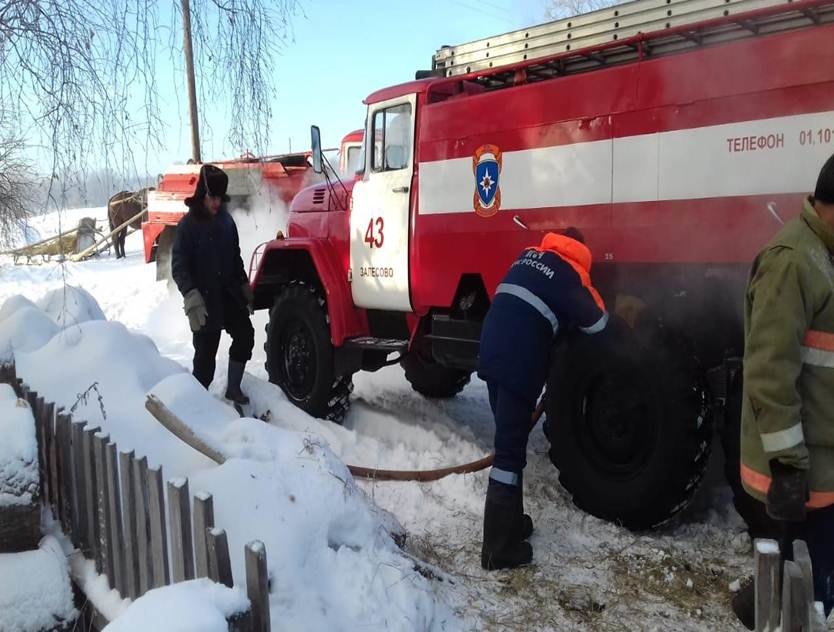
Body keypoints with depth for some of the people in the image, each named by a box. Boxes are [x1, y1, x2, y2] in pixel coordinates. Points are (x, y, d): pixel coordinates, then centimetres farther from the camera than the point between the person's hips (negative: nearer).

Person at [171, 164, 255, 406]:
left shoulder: (226, 220, 8)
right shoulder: (188, 225, -9)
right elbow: (179, 266, -16)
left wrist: (245, 286, 17)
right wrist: (191, 296, -29)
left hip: (229, 293, 5)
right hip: (205, 299, -5)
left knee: (245, 335, 2)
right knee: (205, 352, -1)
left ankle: (233, 388, 18)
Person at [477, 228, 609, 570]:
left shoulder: (529, 256, 22)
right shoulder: (569, 273, 3)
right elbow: (597, 321, 9)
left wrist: (564, 314, 28)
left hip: (491, 350, 7)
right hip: (519, 361, -7)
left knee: (508, 439, 18)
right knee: (510, 451, -5)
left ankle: (509, 522, 28)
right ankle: (498, 548, -2)